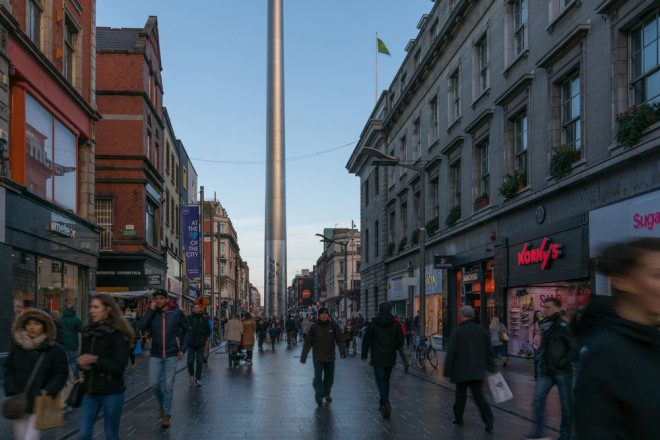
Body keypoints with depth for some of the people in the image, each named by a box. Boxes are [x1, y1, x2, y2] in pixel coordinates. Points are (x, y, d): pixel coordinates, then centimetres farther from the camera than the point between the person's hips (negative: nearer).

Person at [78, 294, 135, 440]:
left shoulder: (118, 333, -11)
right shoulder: (88, 331, 7)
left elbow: (119, 367, -15)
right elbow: (82, 358, 15)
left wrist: (95, 360, -20)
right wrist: (83, 364, -7)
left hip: (111, 391, -5)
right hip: (90, 390, 5)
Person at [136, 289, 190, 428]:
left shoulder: (176, 312, -3)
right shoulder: (152, 313, 0)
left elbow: (186, 330, 7)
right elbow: (140, 326, -16)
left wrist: (183, 349, 0)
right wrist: (151, 310, -17)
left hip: (171, 355, -1)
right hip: (155, 355, 2)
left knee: (168, 385, 1)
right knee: (155, 384, 1)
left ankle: (166, 414, 10)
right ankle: (162, 403, 30)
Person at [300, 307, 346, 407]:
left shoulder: (333, 326, 0)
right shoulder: (314, 327, -2)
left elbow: (340, 340, -4)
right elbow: (308, 342, -1)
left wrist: (342, 351, -20)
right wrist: (303, 356, -3)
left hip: (330, 358, 2)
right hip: (318, 358, -2)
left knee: (329, 378, 10)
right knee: (318, 377, -11)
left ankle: (326, 394, 26)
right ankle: (319, 397, -1)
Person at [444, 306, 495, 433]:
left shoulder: (458, 331, -9)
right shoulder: (481, 331, 6)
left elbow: (451, 353, -10)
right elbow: (489, 351, 10)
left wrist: (447, 371, -4)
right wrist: (491, 368, 16)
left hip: (461, 370, -4)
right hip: (478, 371, 4)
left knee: (460, 394, 12)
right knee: (478, 395, 4)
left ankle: (458, 418, 22)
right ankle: (489, 421, -10)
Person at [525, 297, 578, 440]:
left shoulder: (563, 326, -13)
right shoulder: (544, 324, 9)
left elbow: (574, 349, -15)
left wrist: (562, 362, -18)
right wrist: (542, 361, 13)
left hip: (562, 372, -6)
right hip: (546, 370, 6)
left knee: (566, 404, 5)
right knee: (538, 399, -4)